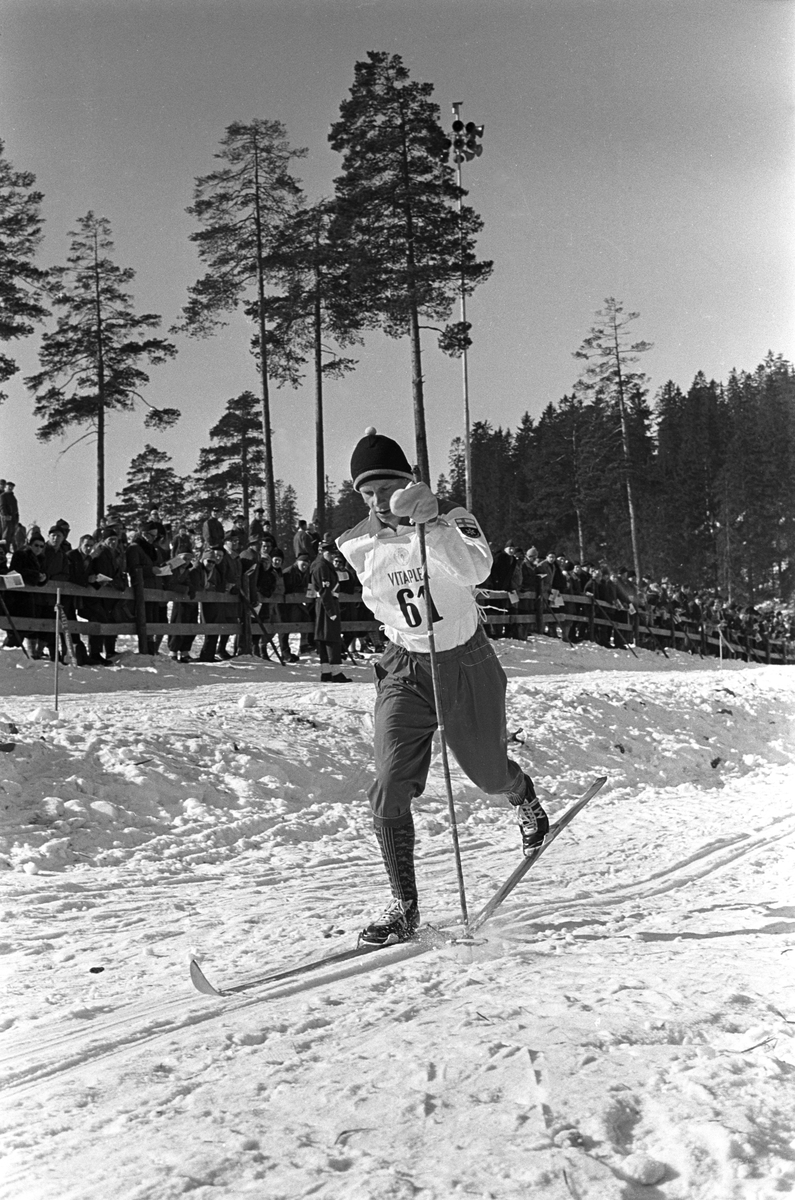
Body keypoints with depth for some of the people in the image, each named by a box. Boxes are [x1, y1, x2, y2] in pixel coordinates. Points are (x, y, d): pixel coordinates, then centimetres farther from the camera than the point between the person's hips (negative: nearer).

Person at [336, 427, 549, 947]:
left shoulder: (451, 518, -18)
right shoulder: (359, 544, -7)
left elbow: (475, 569, -38)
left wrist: (431, 523, -48)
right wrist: (404, 636, 1)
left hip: (468, 664, -2)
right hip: (405, 671, 2)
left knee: (491, 775, 16)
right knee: (390, 787, -14)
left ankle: (525, 796, 54)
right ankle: (405, 905, -1)